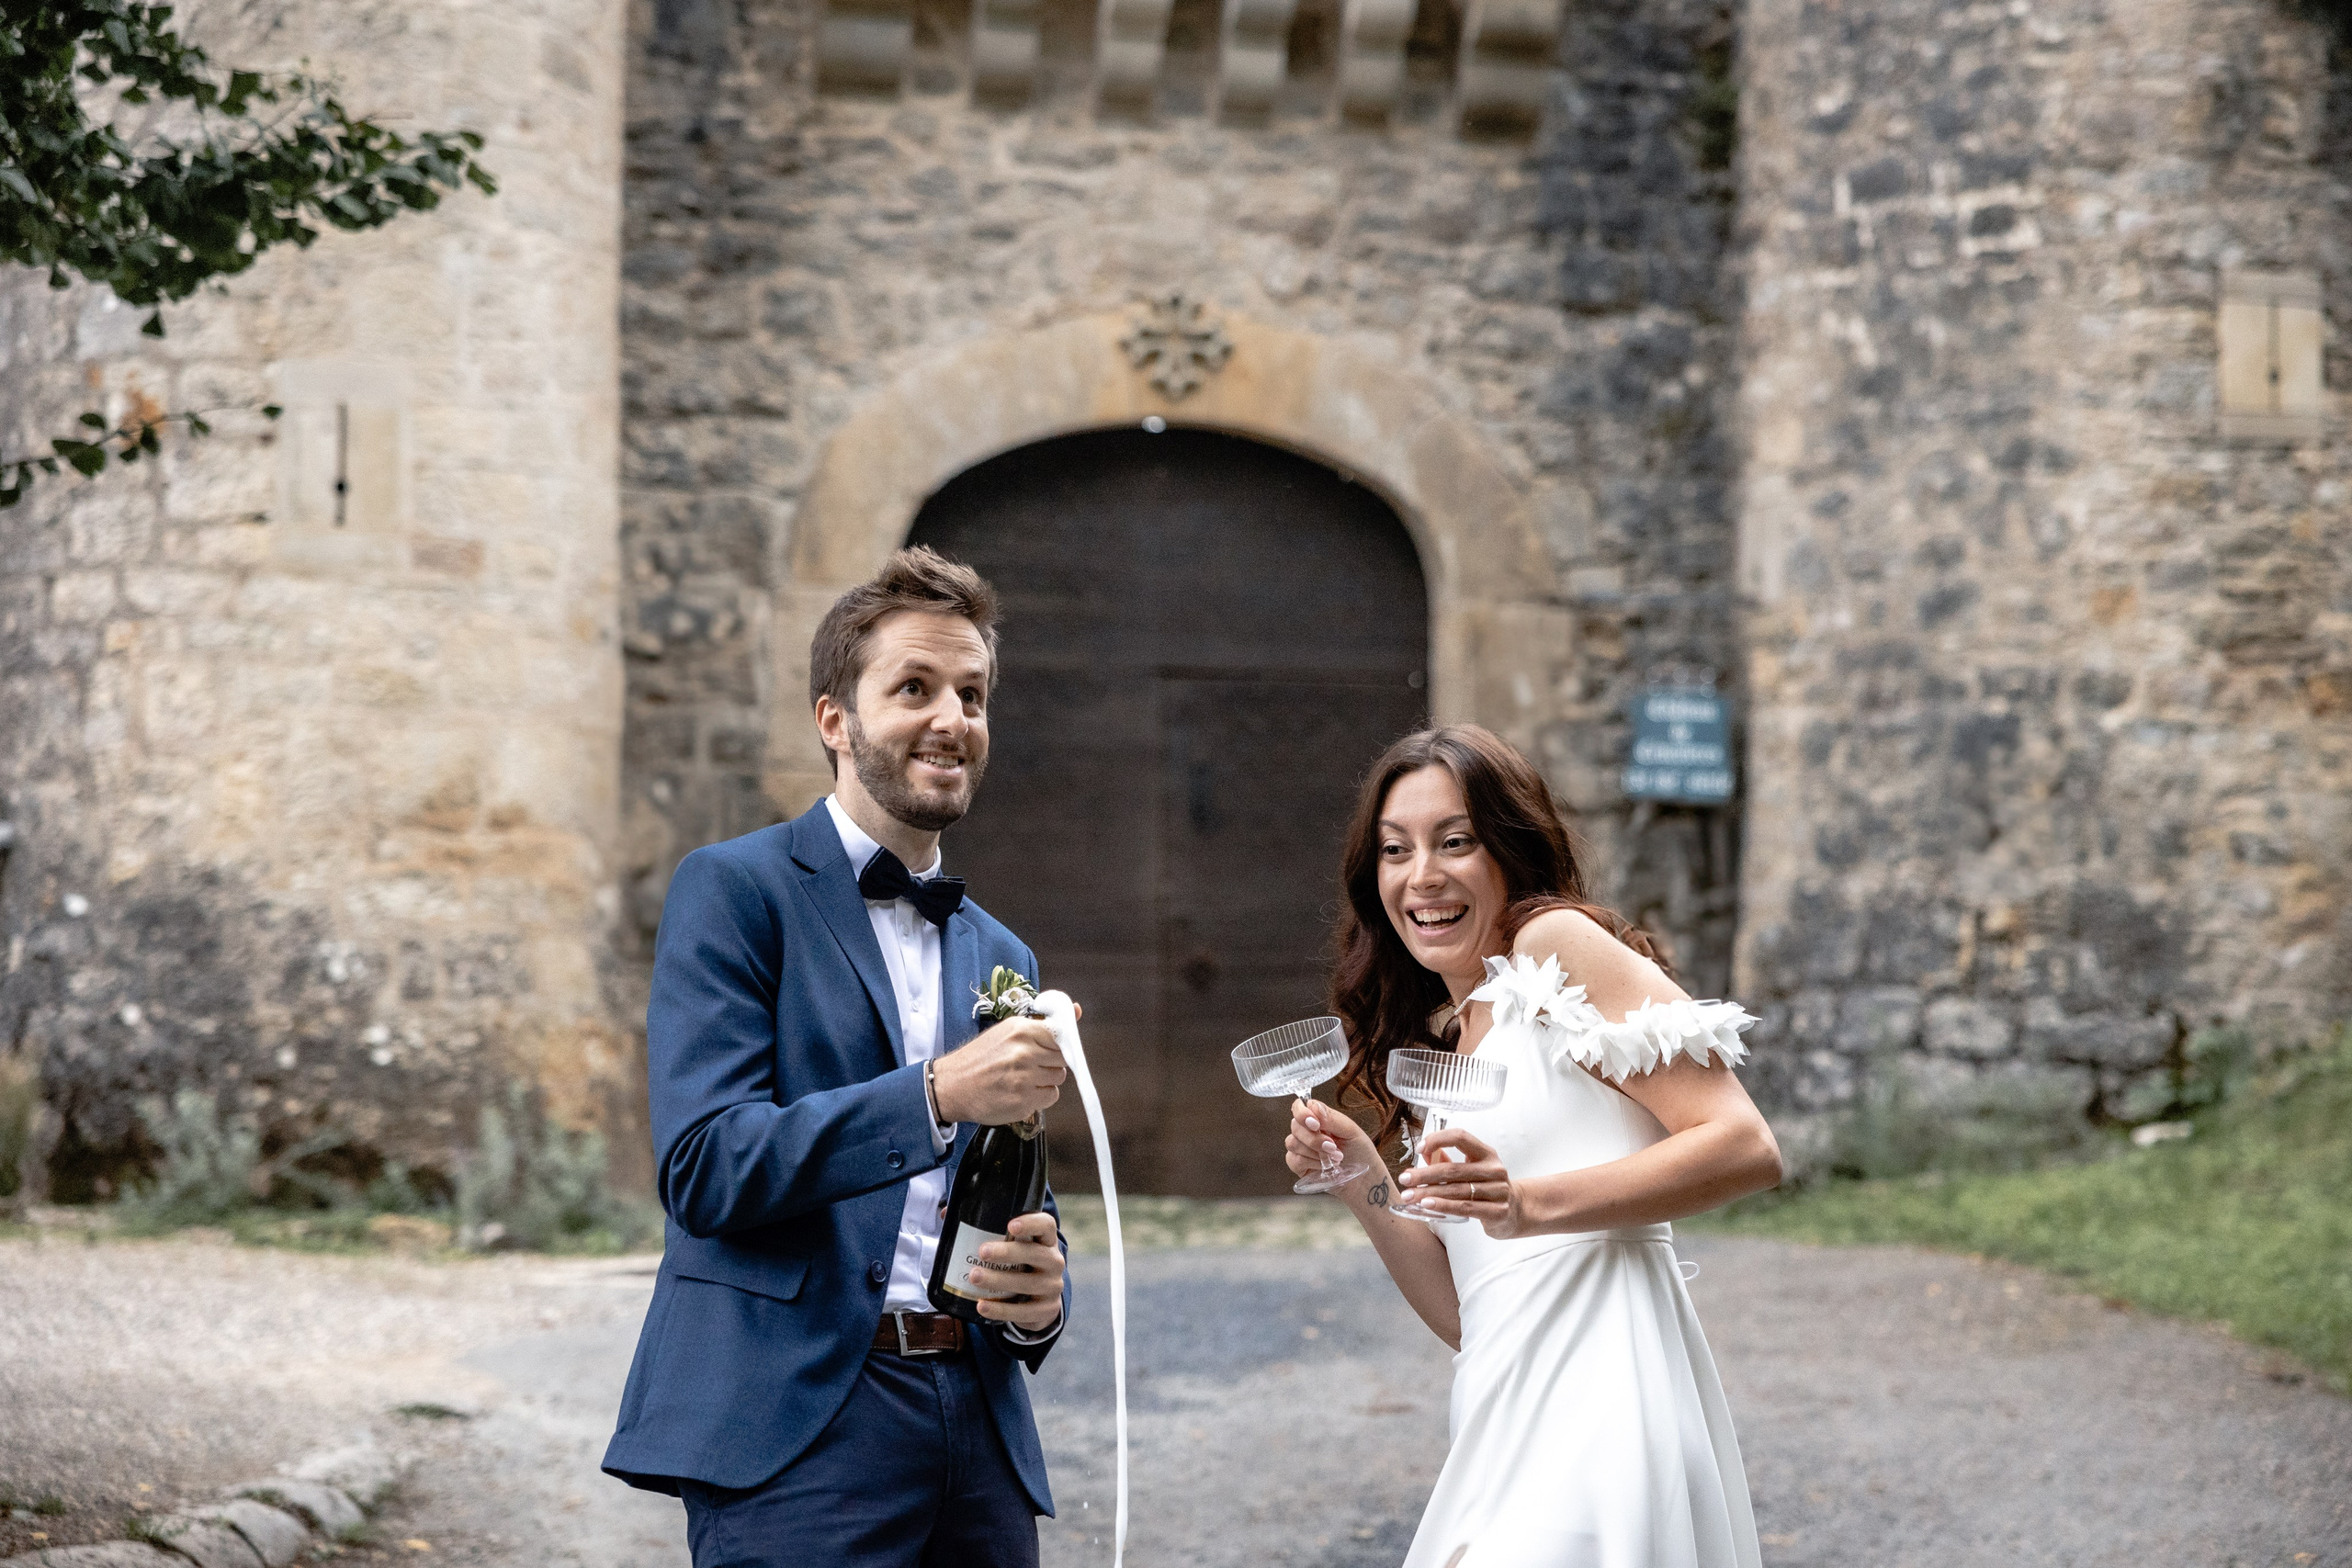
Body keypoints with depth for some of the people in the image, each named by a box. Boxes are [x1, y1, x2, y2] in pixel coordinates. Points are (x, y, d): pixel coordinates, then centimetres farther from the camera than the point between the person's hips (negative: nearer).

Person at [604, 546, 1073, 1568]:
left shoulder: (1002, 958, 18)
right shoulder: (735, 890, -1)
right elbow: (704, 1164, -13)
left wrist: (1040, 1296, 0)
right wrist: (935, 1094, -22)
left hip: (978, 1436, 6)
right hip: (798, 1433, -6)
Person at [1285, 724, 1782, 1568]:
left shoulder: (1558, 945, -1)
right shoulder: (1444, 1039, 22)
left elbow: (1744, 1147, -12)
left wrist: (1530, 1205, -21)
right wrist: (1366, 1185, 5)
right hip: (1509, 1427, 7)